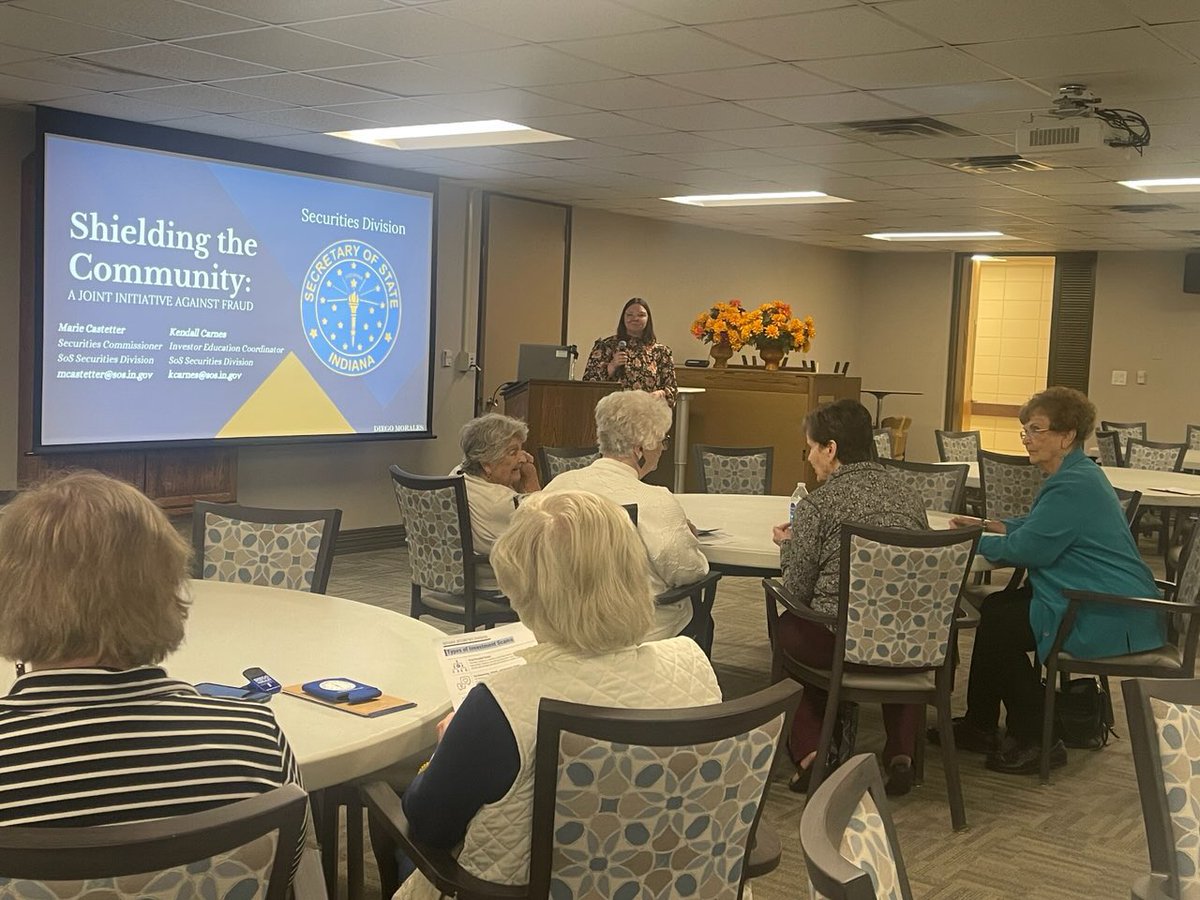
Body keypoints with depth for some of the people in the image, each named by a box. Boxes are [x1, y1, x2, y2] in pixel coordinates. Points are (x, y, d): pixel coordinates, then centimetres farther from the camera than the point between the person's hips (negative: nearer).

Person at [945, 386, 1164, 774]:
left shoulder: (1073, 487, -22)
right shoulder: (1074, 474, 13)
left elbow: (1024, 549, -21)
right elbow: (1037, 526, 23)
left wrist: (972, 541, -7)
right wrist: (987, 525, 11)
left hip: (1110, 618, -11)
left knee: (998, 626, -9)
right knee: (994, 607, 10)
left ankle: (1035, 740, 4)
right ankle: (979, 725, 18)